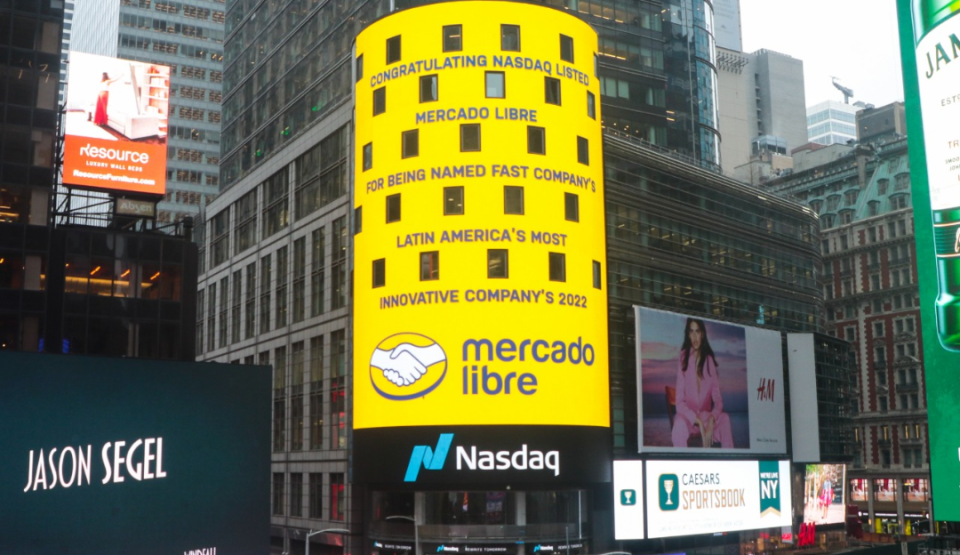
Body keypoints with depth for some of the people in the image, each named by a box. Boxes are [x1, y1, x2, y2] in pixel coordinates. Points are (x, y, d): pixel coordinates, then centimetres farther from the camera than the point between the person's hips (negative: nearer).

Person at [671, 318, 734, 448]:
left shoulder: (710, 360, 0)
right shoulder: (683, 358, -9)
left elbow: (718, 399, -3)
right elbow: (680, 402, -12)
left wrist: (711, 420, -23)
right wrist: (698, 422, -25)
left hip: (706, 417, 3)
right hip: (688, 417, -3)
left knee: (725, 418, -28)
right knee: (680, 423, -37)